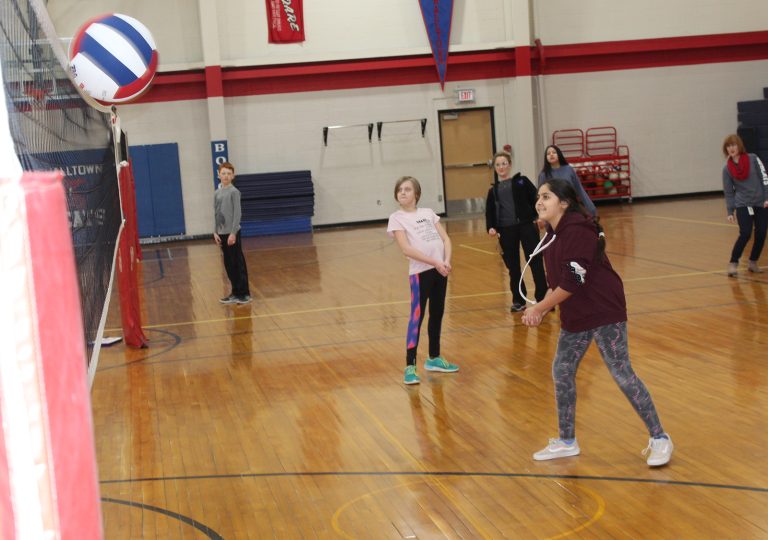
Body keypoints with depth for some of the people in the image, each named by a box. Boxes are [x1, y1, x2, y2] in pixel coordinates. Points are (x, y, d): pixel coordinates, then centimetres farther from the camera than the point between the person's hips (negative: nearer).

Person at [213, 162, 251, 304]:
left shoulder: (234, 192, -9)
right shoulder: (217, 193, 10)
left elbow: (237, 213, -12)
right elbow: (216, 214, 13)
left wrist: (233, 233, -16)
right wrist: (216, 232, 5)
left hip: (232, 233, -7)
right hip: (222, 233, 7)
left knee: (238, 263, -2)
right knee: (228, 264, 10)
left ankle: (244, 293, 4)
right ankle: (235, 292, 18)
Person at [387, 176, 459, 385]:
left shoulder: (428, 213, 12)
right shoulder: (397, 218, -2)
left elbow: (446, 238, 7)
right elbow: (406, 249, -13)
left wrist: (447, 261, -11)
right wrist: (435, 262, -18)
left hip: (440, 270, 5)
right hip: (420, 271, -5)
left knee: (437, 314, 13)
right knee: (416, 317, -8)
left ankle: (434, 359, 26)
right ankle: (410, 367, -8)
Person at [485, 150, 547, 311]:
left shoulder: (522, 181, 5)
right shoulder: (493, 190, 13)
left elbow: (536, 199, -1)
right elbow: (490, 212, 12)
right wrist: (490, 227, -4)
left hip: (526, 226, -3)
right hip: (506, 231, 3)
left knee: (535, 262, -2)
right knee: (512, 266, 8)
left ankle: (542, 297, 6)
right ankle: (519, 299, 19)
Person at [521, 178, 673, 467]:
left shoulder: (577, 230, -22)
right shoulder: (552, 234, 5)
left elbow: (572, 283, -24)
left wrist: (538, 308, -15)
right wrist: (541, 309, 0)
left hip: (605, 312, -9)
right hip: (574, 316, 9)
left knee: (621, 373, -7)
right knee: (561, 372, 11)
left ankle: (659, 439, 6)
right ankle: (567, 442, 25)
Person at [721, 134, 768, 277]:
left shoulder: (753, 159, -1)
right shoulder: (727, 169, 1)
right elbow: (728, 192, 5)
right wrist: (730, 211, -2)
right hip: (743, 205, -1)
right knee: (745, 234, -16)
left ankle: (753, 263, 20)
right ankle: (733, 264, -5)